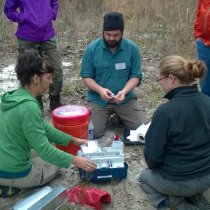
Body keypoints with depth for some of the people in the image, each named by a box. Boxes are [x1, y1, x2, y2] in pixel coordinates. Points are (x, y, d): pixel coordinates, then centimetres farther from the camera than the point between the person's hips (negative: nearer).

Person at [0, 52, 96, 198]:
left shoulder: (15, 97, 2)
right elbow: (43, 148, -22)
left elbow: (43, 127, 11)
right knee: (56, 161, 17)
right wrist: (74, 160, -13)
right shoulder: (28, 107, -26)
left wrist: (72, 140, 12)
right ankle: (12, 186, 4)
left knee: (51, 146, 24)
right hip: (14, 172, -7)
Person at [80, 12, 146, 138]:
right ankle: (105, 115, 18)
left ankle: (119, 115, 21)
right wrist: (100, 90, -24)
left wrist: (124, 91, -24)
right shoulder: (92, 49, -8)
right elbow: (86, 76, -4)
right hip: (98, 99, -1)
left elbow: (136, 76, -5)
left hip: (126, 98, 1)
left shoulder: (132, 48, -7)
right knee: (93, 132, -16)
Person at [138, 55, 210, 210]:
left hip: (178, 181, -6)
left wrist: (153, 166, 5)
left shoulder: (165, 111, -27)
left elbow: (152, 154, -17)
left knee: (144, 177, 28)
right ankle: (194, 197, 15)